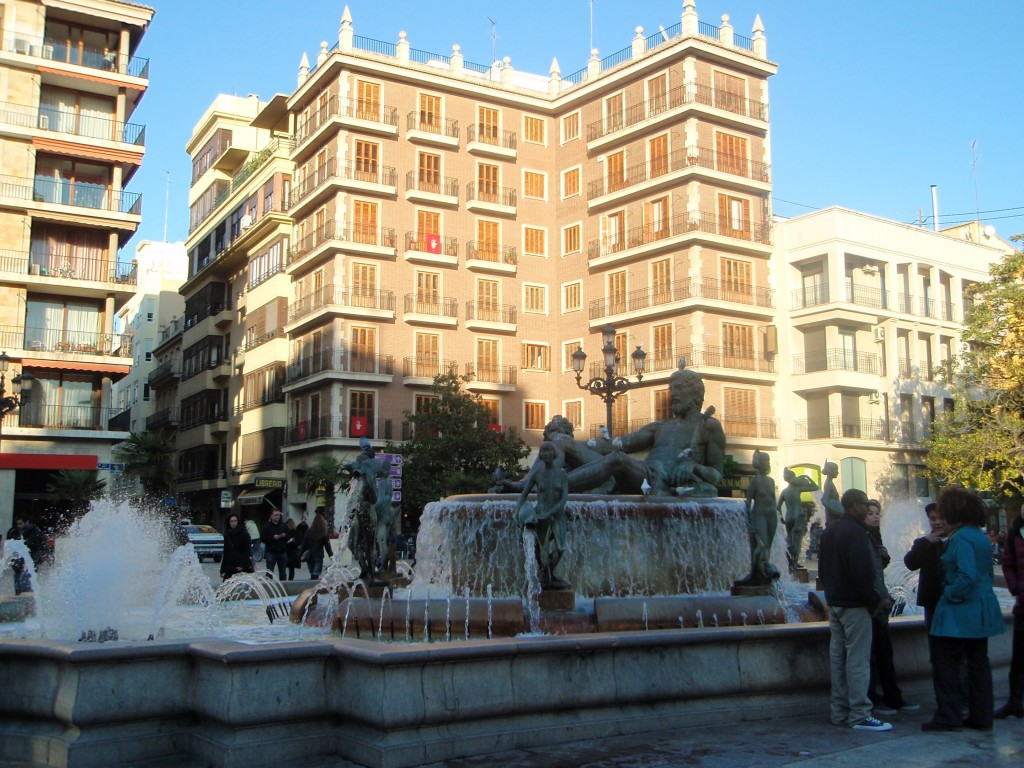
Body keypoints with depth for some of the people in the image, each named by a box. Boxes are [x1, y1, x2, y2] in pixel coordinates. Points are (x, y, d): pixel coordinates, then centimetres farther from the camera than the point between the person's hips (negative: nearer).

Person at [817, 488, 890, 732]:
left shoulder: (829, 530, 13)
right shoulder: (855, 531, -16)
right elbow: (863, 571, -21)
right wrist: (873, 601, -12)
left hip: (834, 602, 9)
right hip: (854, 605, -9)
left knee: (837, 657, 11)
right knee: (858, 660, -7)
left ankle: (839, 712, 16)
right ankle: (859, 715, -6)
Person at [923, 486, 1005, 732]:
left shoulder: (961, 538, -18)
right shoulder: (981, 536, 10)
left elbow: (967, 577, -25)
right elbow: (987, 573, 17)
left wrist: (949, 594, -13)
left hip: (960, 611, -9)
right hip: (983, 609, 9)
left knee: (945, 661, 0)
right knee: (978, 661, 13)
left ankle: (947, 716, 3)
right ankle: (981, 715, 18)